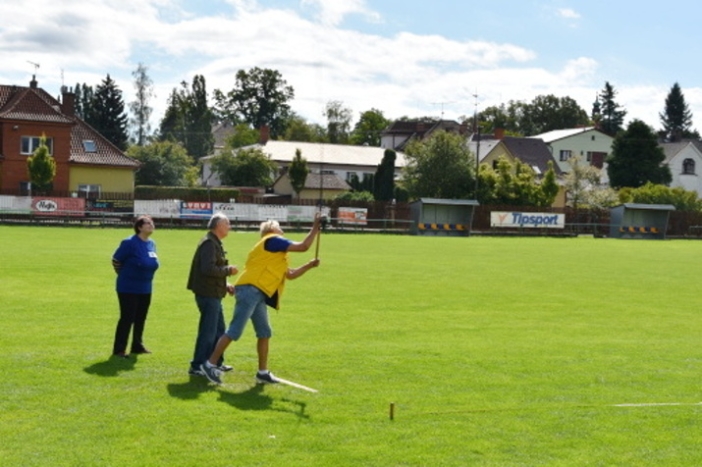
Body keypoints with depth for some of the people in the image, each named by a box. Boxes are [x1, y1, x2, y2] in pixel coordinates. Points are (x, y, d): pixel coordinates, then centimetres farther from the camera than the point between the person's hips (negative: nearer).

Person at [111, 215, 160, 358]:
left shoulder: (152, 244, 5)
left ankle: (137, 346, 27)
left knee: (141, 318, 14)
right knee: (127, 318, -4)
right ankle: (119, 349, 4)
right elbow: (116, 260, -7)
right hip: (128, 289, -7)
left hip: (145, 289, 7)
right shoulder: (130, 243, -16)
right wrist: (125, 276, 3)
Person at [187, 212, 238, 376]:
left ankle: (217, 362, 30)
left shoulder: (215, 243, 18)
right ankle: (197, 367, -2)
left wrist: (225, 286, 13)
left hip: (213, 294, 11)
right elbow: (208, 269, -27)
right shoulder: (209, 244, -16)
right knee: (208, 332, -7)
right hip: (208, 294, -11)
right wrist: (229, 270, -15)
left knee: (218, 330, 19)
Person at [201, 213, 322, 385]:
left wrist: (309, 265, 25)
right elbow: (303, 246, -7)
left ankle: (262, 373, 15)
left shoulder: (274, 253, 26)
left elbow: (290, 274, 31)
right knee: (235, 331, -11)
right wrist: (315, 228, 2)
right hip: (250, 290, -10)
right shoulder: (272, 240, -1)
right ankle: (210, 364, -7)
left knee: (265, 333, 11)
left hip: (258, 294, 10)